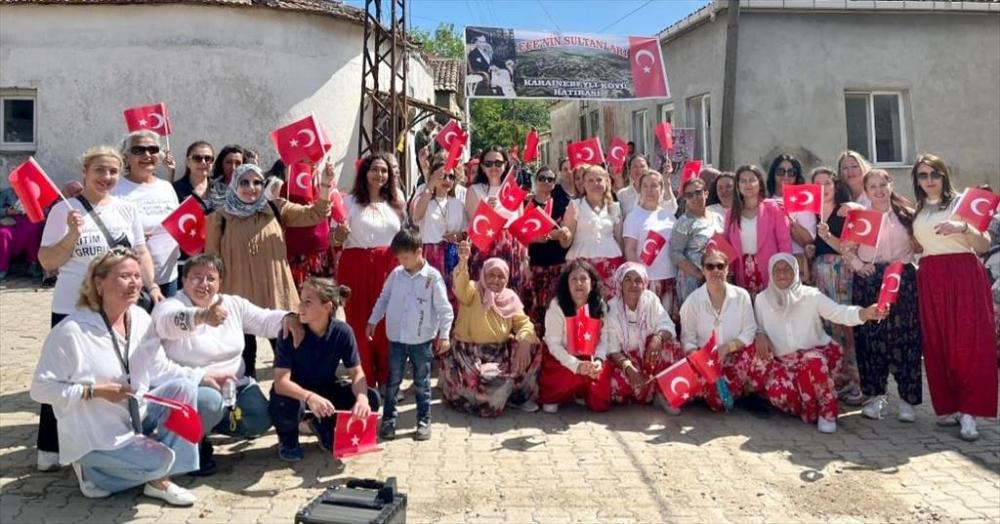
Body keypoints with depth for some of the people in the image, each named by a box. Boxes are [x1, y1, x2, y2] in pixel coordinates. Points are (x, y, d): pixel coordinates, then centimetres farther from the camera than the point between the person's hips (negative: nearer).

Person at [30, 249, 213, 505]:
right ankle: (93, 470, 5)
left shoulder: (140, 318, -3)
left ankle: (159, 480, -8)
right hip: (94, 437, -7)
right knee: (159, 459, -26)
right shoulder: (71, 331, -22)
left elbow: (159, 369, 7)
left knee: (183, 387, -15)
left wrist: (201, 376, -4)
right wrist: (96, 391, -25)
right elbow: (41, 388, -17)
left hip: (137, 415, 7)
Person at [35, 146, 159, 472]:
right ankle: (50, 448, 17)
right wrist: (72, 235, -19)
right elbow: (47, 262, -5)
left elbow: (141, 253, 10)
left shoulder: (127, 209, 6)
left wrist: (151, 286, -3)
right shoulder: (65, 210, -5)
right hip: (72, 309, -3)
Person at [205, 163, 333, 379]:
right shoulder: (219, 216, 0)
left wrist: (324, 188, -15)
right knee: (245, 353, 11)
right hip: (239, 297, -1)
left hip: (276, 294, 1)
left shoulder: (276, 209, 4)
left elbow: (314, 215, 1)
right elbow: (211, 258, 3)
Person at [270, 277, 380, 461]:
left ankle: (323, 425, 11)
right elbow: (281, 382, -30)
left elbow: (357, 373, -13)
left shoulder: (342, 332, -16)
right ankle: (288, 438, 1)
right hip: (295, 392, -3)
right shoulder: (290, 332, -23)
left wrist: (362, 398, -36)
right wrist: (309, 397, -50)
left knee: (372, 399, -18)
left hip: (325, 389, 3)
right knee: (286, 408, -38)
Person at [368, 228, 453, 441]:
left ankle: (424, 421, 19)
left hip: (421, 340, -3)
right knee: (393, 382, 10)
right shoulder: (396, 274, 1)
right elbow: (383, 299, 13)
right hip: (396, 338, 3)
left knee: (422, 383, 9)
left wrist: (444, 334, -15)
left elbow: (444, 308, -9)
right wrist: (372, 321, 11)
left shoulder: (433, 277, -10)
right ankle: (388, 419, 21)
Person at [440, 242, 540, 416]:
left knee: (531, 347, -15)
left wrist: (524, 342, -23)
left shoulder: (510, 298, 7)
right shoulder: (473, 292, -7)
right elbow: (460, 286, -30)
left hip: (500, 353, 5)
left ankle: (519, 395, 3)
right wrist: (463, 261, -52)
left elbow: (524, 323, 1)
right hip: (469, 353, -5)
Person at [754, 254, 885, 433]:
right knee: (778, 393, -29)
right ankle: (811, 409, 5)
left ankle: (827, 411, -13)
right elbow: (759, 327, 11)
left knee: (813, 363, -39)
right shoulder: (762, 299, -1)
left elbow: (839, 312, -21)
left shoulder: (810, 295, -9)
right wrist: (760, 335, -15)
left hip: (815, 353, -1)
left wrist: (865, 313, -41)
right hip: (782, 360, 2)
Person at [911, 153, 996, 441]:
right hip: (930, 279, 4)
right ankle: (948, 406, 9)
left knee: (968, 343, -8)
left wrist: (963, 228, -21)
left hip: (964, 275, -4)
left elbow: (984, 245, -4)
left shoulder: (961, 202, 3)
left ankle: (968, 412, -7)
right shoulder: (916, 212, 15)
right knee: (937, 345, 2)